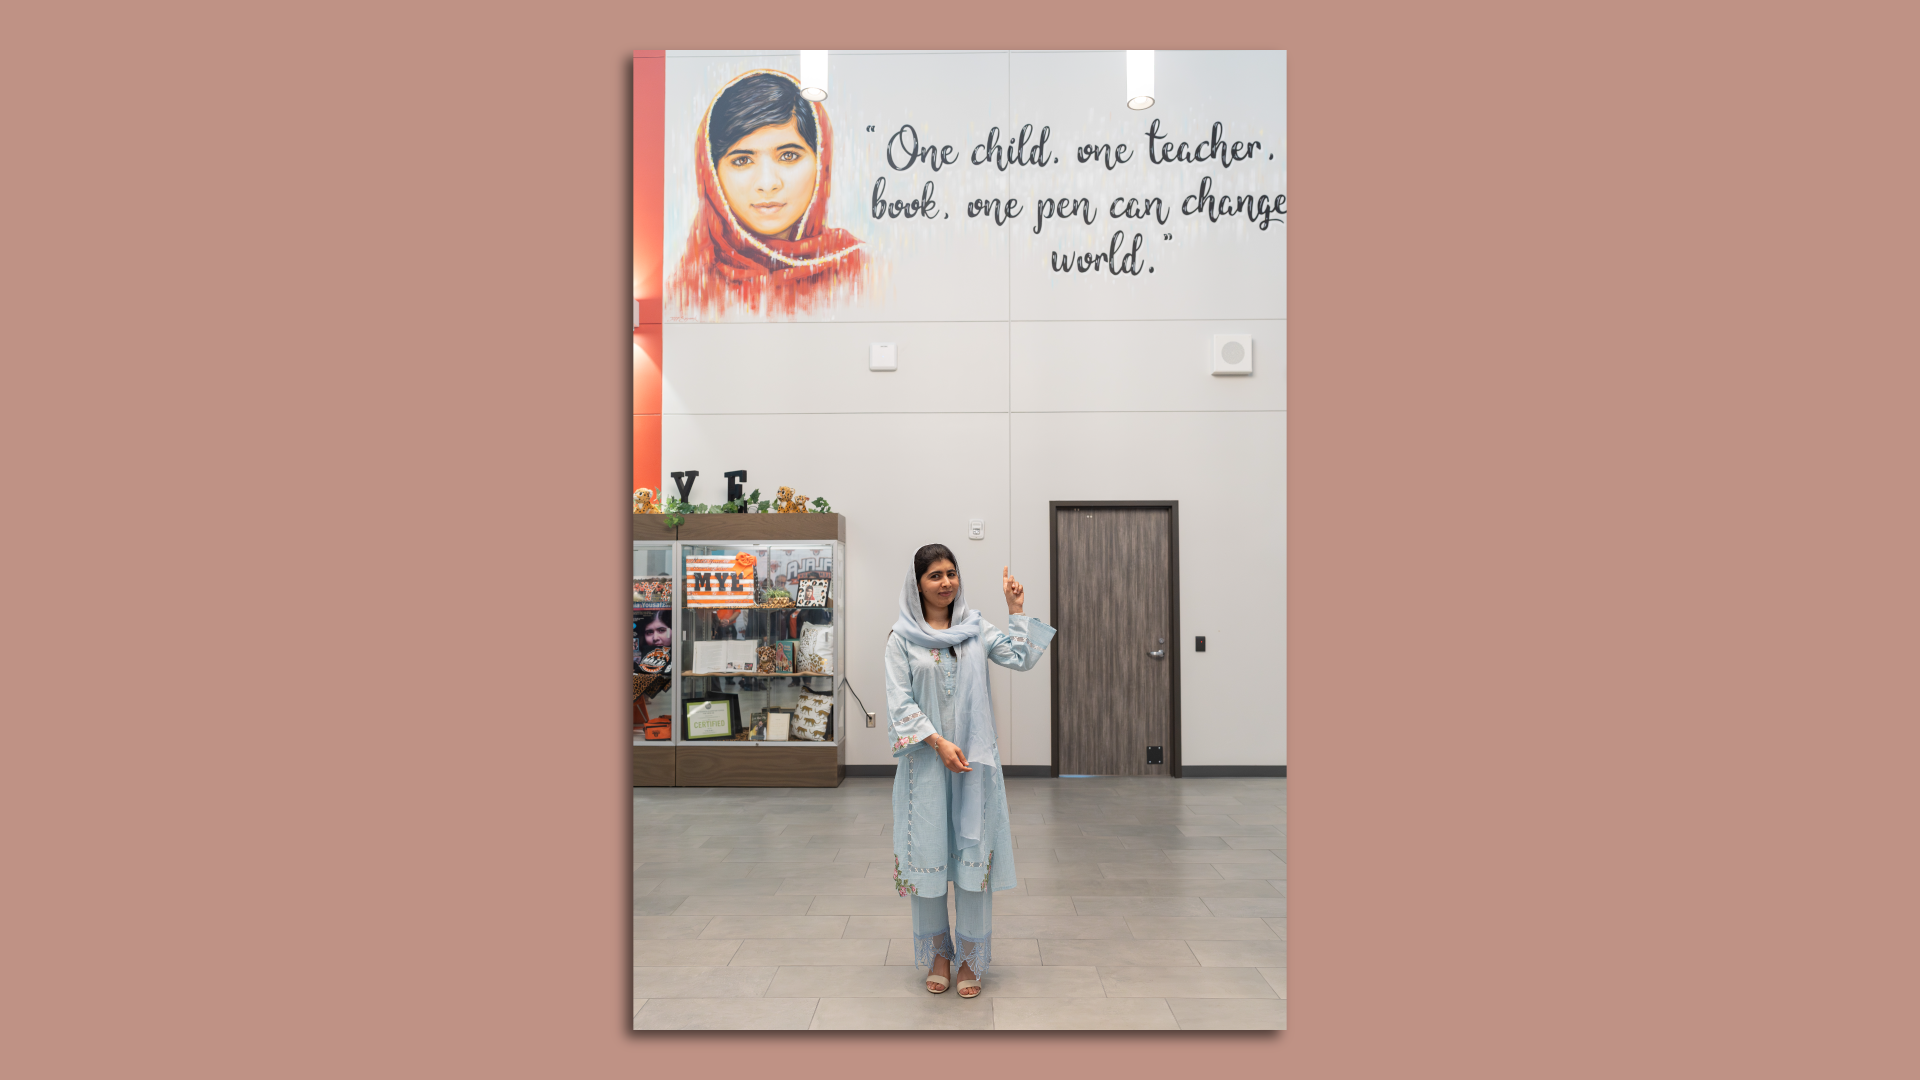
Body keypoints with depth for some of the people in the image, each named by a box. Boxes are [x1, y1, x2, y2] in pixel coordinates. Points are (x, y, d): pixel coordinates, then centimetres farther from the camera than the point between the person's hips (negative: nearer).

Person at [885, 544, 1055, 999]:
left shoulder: (976, 630, 7)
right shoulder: (902, 639, -1)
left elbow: (1021, 658, -3)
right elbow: (900, 702, -6)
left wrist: (1017, 608, -5)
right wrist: (939, 743, -15)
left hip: (974, 758, 2)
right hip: (925, 759, -1)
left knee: (974, 852, 4)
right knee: (929, 853, 5)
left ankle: (971, 959, 17)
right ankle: (937, 954, 23)